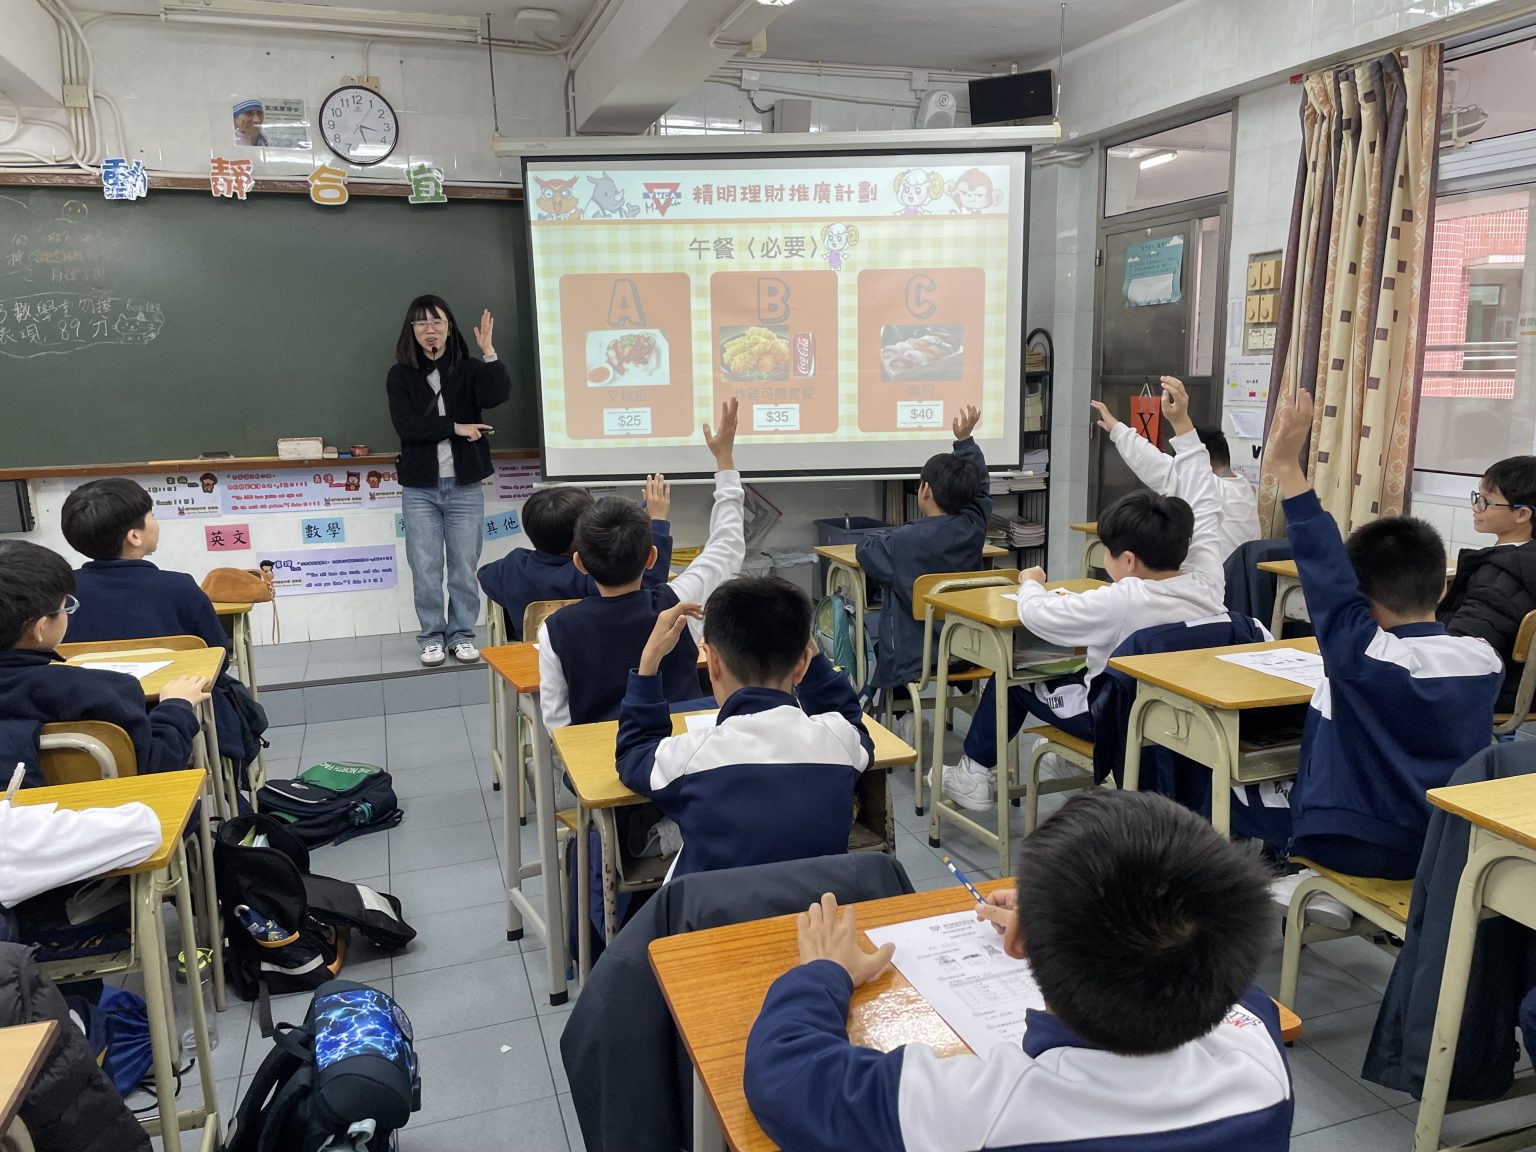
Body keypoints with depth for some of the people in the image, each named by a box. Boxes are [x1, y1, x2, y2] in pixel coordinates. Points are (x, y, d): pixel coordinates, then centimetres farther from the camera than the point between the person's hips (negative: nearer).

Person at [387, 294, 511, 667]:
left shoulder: (468, 370, 4)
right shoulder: (401, 375, 3)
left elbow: (499, 395, -16)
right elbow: (406, 424, -9)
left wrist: (489, 352, -21)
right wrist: (456, 428, -12)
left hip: (464, 486, 0)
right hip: (420, 489, 0)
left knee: (464, 568, 5)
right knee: (425, 570, 3)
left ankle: (462, 635, 17)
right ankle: (432, 637, 16)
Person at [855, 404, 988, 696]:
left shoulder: (903, 542, -23)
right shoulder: (973, 529, -9)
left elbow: (865, 549, -2)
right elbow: (979, 487, 12)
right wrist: (965, 440, 17)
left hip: (912, 659, -5)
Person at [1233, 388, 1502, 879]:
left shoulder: (1367, 657, -27)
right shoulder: (1484, 661, -9)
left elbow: (1327, 574, -30)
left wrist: (1287, 467, -35)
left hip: (1352, 843, -7)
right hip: (1446, 845, 7)